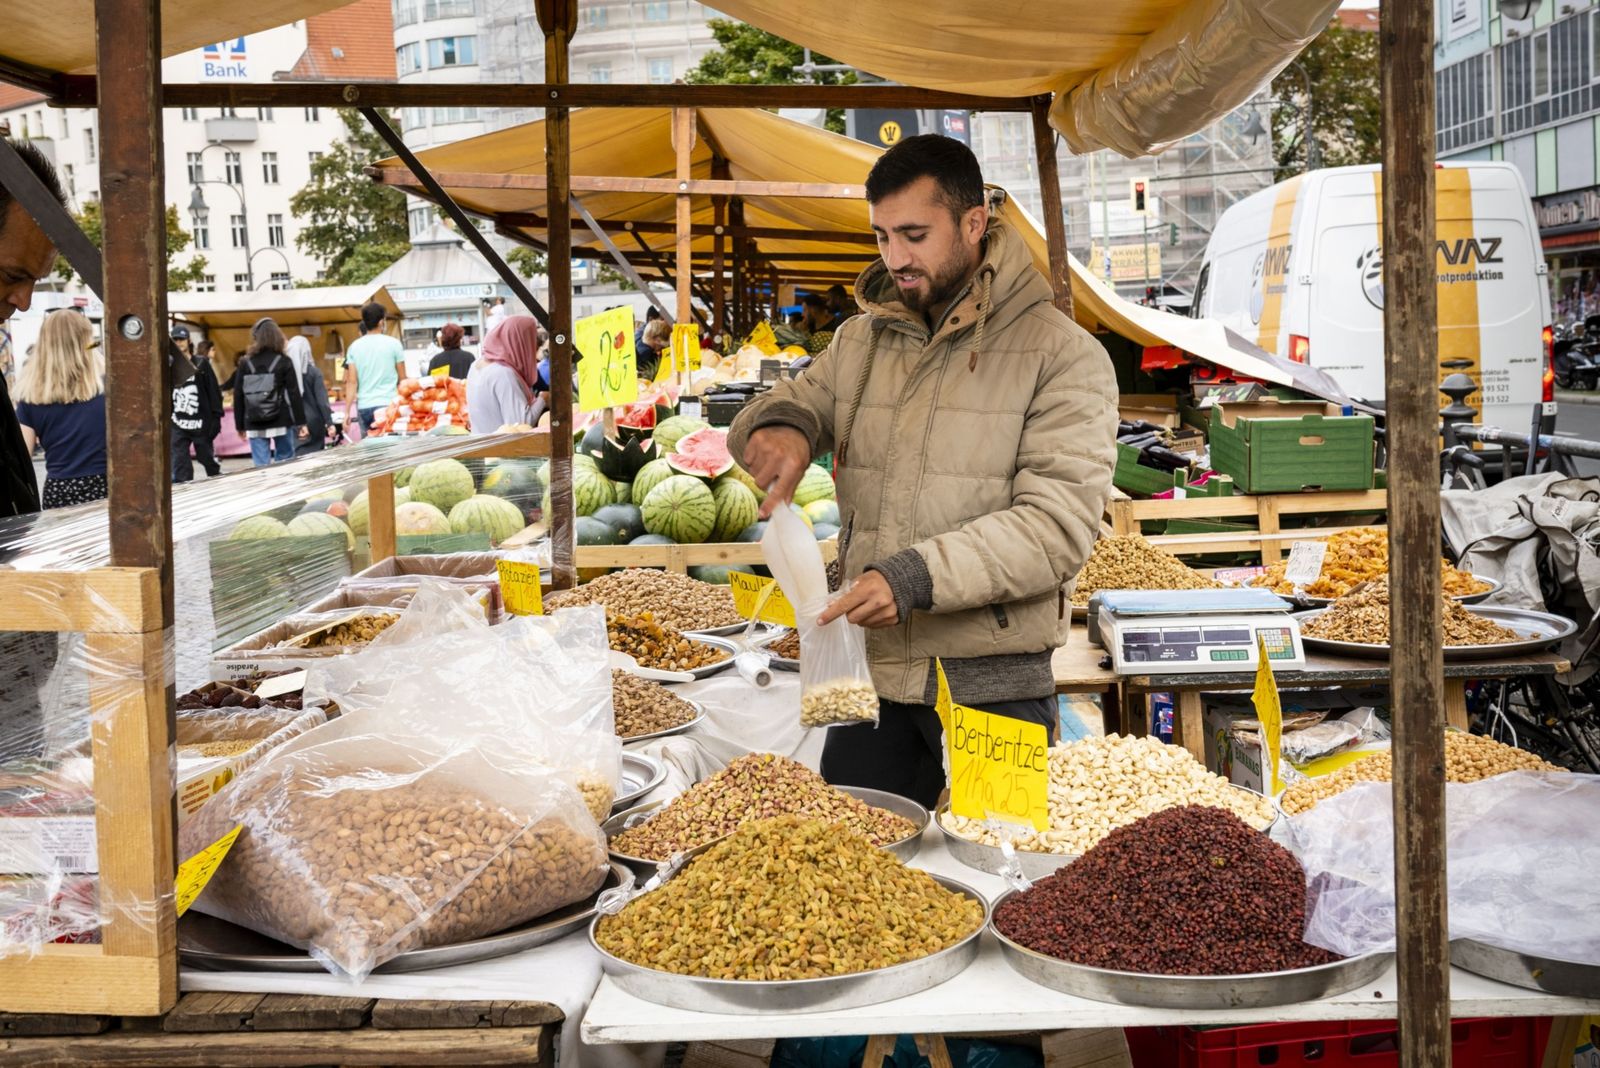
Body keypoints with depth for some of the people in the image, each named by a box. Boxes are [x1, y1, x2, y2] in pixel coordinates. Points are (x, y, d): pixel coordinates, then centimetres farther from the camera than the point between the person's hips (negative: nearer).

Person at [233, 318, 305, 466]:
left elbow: (238, 396, 6)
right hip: (281, 422, -1)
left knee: (261, 467, 0)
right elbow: (293, 394, -4)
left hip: (254, 425, 1)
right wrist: (301, 421, 0)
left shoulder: (245, 363, 5)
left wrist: (240, 425, 14)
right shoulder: (284, 362, -1)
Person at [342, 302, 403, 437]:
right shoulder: (393, 343, -1)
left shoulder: (355, 346, 5)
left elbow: (351, 382, 1)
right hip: (388, 404, -3)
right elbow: (402, 379, 3)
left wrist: (347, 411, 2)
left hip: (364, 407, 3)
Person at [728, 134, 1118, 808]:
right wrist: (778, 427, -7)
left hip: (991, 683, -4)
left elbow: (1058, 524, -16)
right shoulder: (862, 341, 11)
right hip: (867, 671, 5)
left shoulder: (1063, 354, -7)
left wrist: (917, 576, -26)